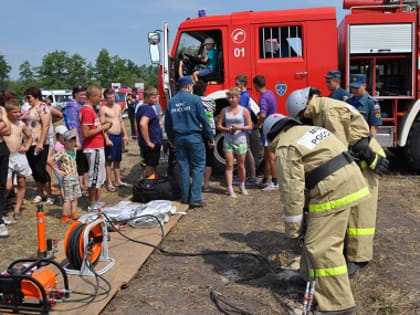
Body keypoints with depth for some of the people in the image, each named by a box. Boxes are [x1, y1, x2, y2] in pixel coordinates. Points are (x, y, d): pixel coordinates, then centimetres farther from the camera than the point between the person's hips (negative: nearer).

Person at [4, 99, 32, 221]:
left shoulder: (21, 124, 5)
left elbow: (29, 137, 21)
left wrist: (26, 147, 5)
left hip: (20, 156, 4)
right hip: (6, 157, -4)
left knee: (21, 184, 7)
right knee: (8, 186, -11)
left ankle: (17, 209, 20)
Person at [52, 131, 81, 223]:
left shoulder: (74, 150, 7)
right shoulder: (62, 152, -15)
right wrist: (58, 171, -15)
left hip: (75, 178, 7)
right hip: (67, 179, -7)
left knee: (75, 198, 13)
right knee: (68, 199, -4)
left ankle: (74, 215, 23)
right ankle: (65, 218, 5)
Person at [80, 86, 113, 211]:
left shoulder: (90, 109, 14)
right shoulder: (87, 111, -18)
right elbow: (86, 133, -23)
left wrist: (103, 126, 8)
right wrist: (102, 128, -14)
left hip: (97, 147, 10)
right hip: (94, 148, -10)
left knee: (98, 175, 18)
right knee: (94, 175, -1)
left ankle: (96, 201, 27)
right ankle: (92, 204, 8)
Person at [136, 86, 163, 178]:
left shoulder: (141, 108, 12)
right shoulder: (148, 109, -19)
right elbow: (143, 124, -35)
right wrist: (148, 142, -27)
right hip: (152, 145, -10)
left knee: (148, 167, 18)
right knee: (150, 168, -2)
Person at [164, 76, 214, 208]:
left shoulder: (171, 102, 6)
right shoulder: (195, 99, -9)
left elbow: (167, 124, 13)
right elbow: (204, 120, -7)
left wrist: (171, 139, 26)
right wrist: (210, 138, 1)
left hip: (179, 138, 5)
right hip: (194, 137, -5)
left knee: (184, 167, 12)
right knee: (198, 167, 2)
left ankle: (185, 197, 17)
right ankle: (195, 198, -2)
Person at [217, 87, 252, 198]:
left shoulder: (244, 111, 0)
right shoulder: (224, 110, 6)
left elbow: (250, 126, 0)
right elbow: (219, 125, 6)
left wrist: (239, 127, -17)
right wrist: (227, 129, -12)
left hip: (240, 141, -1)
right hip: (228, 141, 1)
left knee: (241, 165, 10)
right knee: (229, 165, -3)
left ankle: (242, 186, 29)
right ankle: (230, 189, -2)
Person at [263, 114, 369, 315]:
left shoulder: (286, 148, -6)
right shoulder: (309, 130, 21)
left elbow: (292, 191, -11)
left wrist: (293, 229, -2)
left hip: (333, 191, -10)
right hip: (350, 180, 10)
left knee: (322, 247, -4)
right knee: (318, 237, 23)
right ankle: (311, 276, 39)